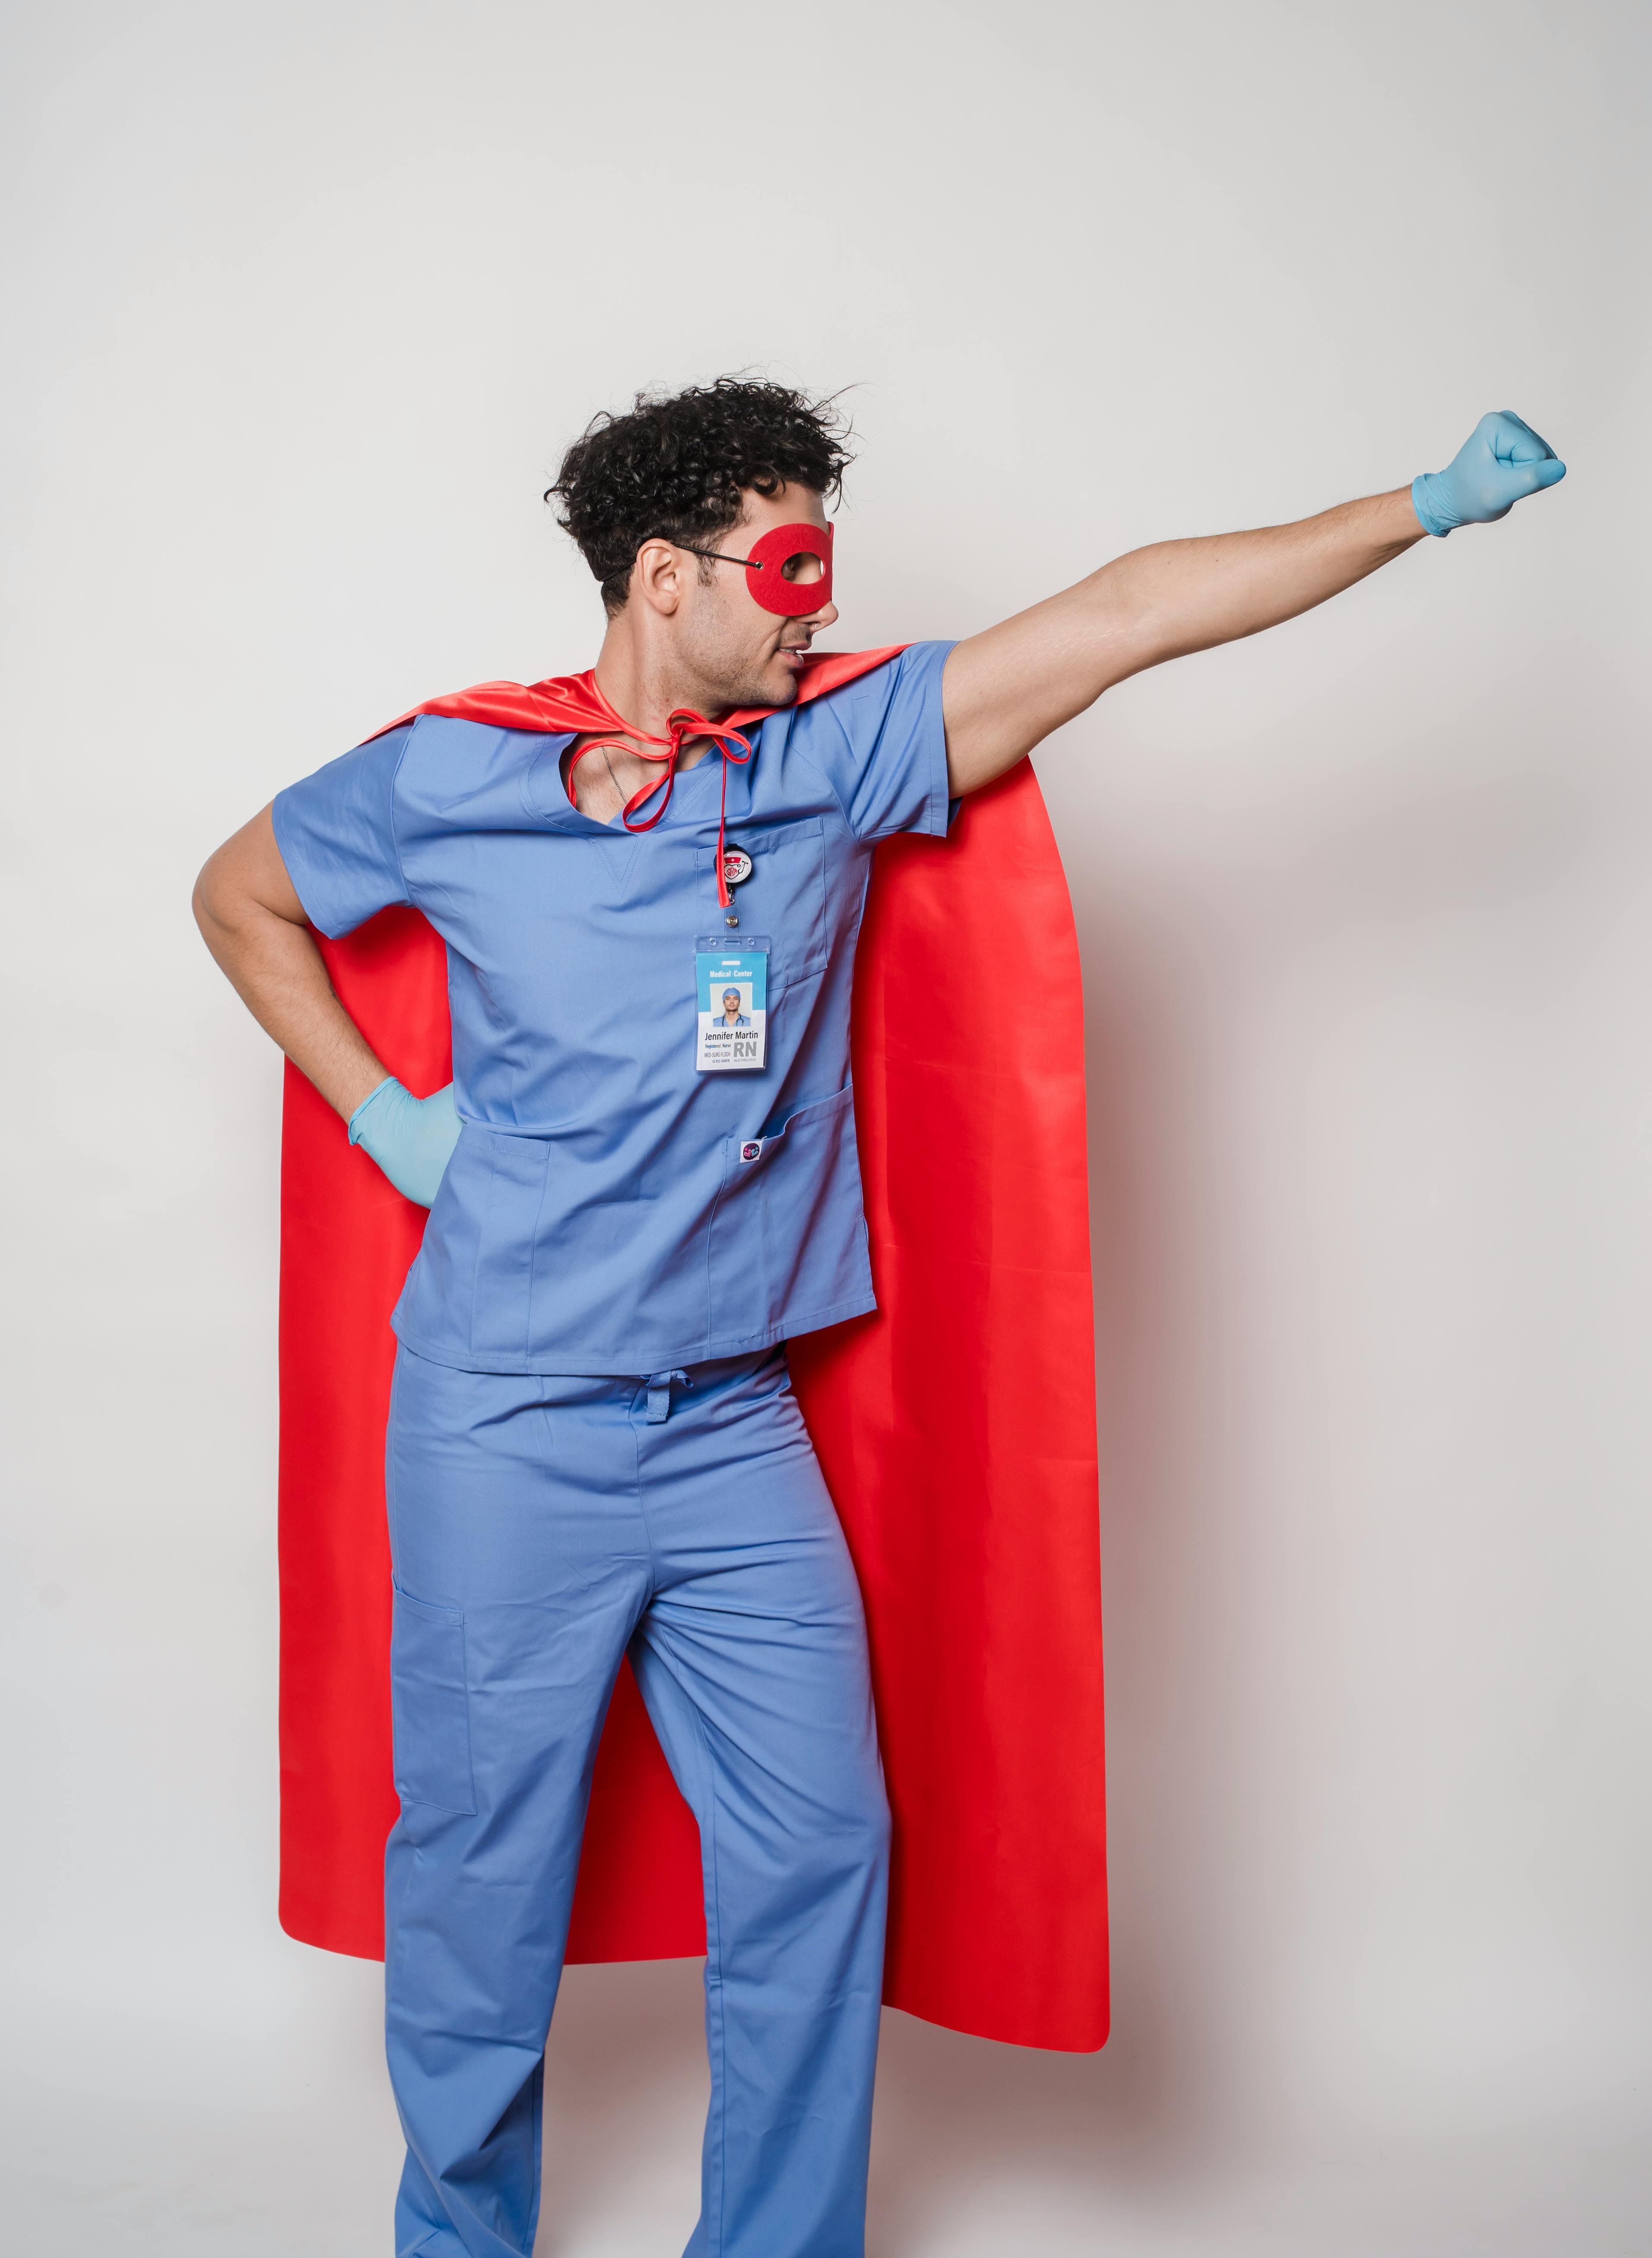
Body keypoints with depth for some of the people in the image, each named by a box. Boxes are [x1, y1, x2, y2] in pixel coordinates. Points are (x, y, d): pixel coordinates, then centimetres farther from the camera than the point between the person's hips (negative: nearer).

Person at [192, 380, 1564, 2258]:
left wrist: (1429, 503, 0)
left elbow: (1126, 616, -2)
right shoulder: (447, 779, -3)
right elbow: (238, 898, 14)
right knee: (484, 1860, 8)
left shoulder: (831, 755, 1)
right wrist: (382, 1116, 3)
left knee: (816, 1849, 7)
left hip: (733, 1422, 3)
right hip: (506, 1423, -2)